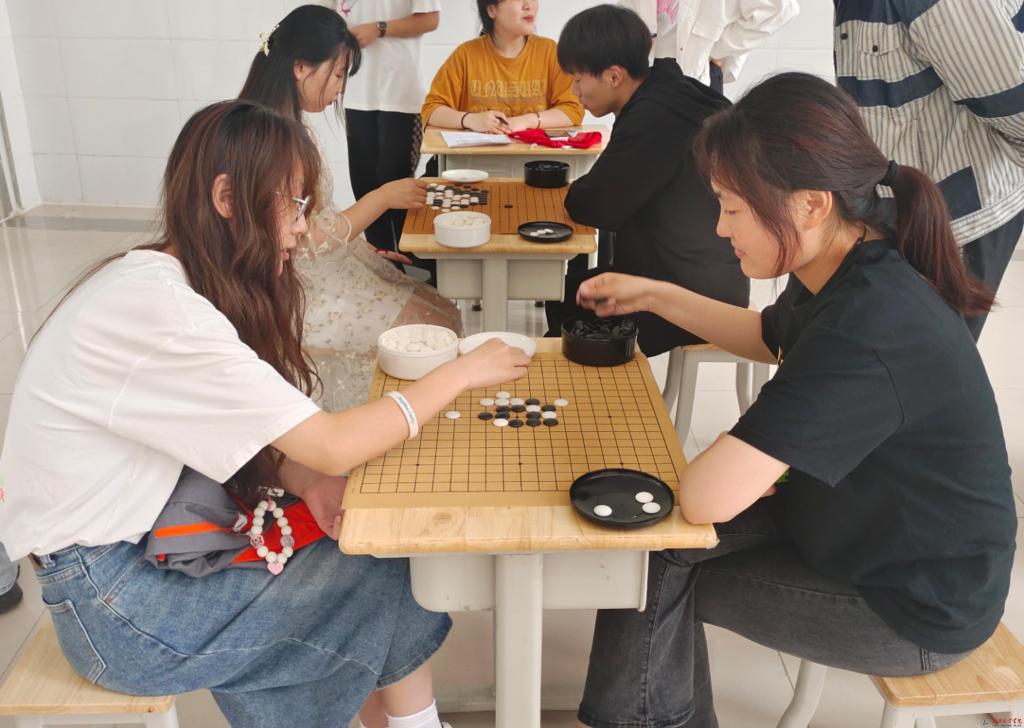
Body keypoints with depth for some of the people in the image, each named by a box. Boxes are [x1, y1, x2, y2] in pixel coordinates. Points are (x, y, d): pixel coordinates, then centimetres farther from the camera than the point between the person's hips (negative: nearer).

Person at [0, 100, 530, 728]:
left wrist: (309, 481, -13)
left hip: (152, 534, 8)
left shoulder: (164, 279, 2)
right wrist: (463, 373, -16)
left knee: (381, 543, -3)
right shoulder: (158, 310, -27)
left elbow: (239, 436, 6)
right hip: (109, 596, -8)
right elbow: (333, 445, -27)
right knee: (388, 581, -7)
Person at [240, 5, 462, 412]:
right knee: (434, 332, -11)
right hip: (304, 292, -9)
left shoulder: (292, 127, 8)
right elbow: (310, 242, -22)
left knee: (443, 313, 3)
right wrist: (382, 198, -15)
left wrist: (365, 248, 9)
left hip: (336, 262, 10)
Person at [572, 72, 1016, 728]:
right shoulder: (856, 275, -6)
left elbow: (706, 497, -39)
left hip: (917, 613, -8)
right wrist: (653, 295, 10)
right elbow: (768, 337, 17)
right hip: (863, 522, 8)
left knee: (657, 572, 0)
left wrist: (731, 456, -16)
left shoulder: (866, 331, -37)